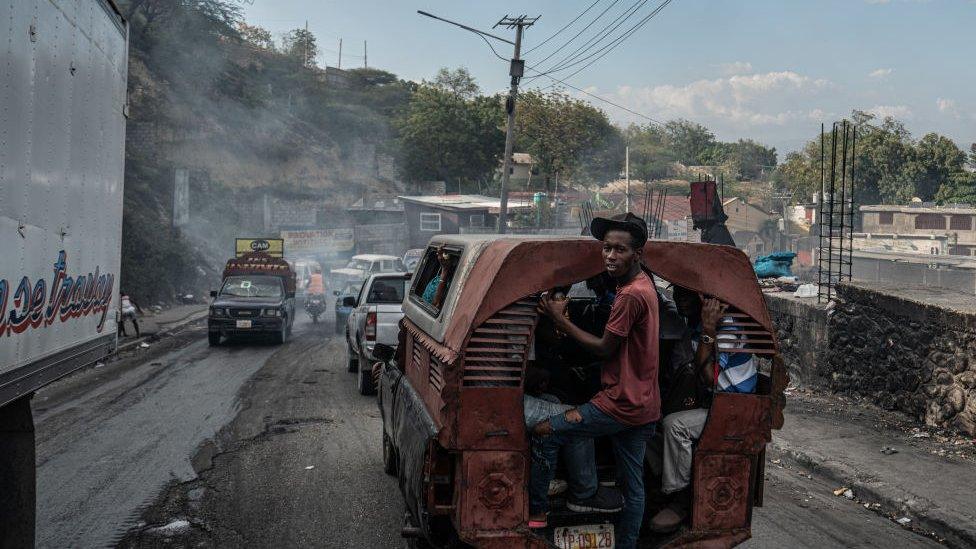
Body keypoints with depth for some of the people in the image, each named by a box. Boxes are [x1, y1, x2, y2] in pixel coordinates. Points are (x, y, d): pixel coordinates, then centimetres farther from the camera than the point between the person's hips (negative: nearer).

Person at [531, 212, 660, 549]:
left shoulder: (630, 296, -20)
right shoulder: (644, 285, 12)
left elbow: (604, 348, -15)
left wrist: (560, 320, -9)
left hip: (622, 404, -10)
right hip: (643, 406, 10)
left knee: (545, 432, -4)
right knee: (633, 487, 14)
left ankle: (536, 510, 6)